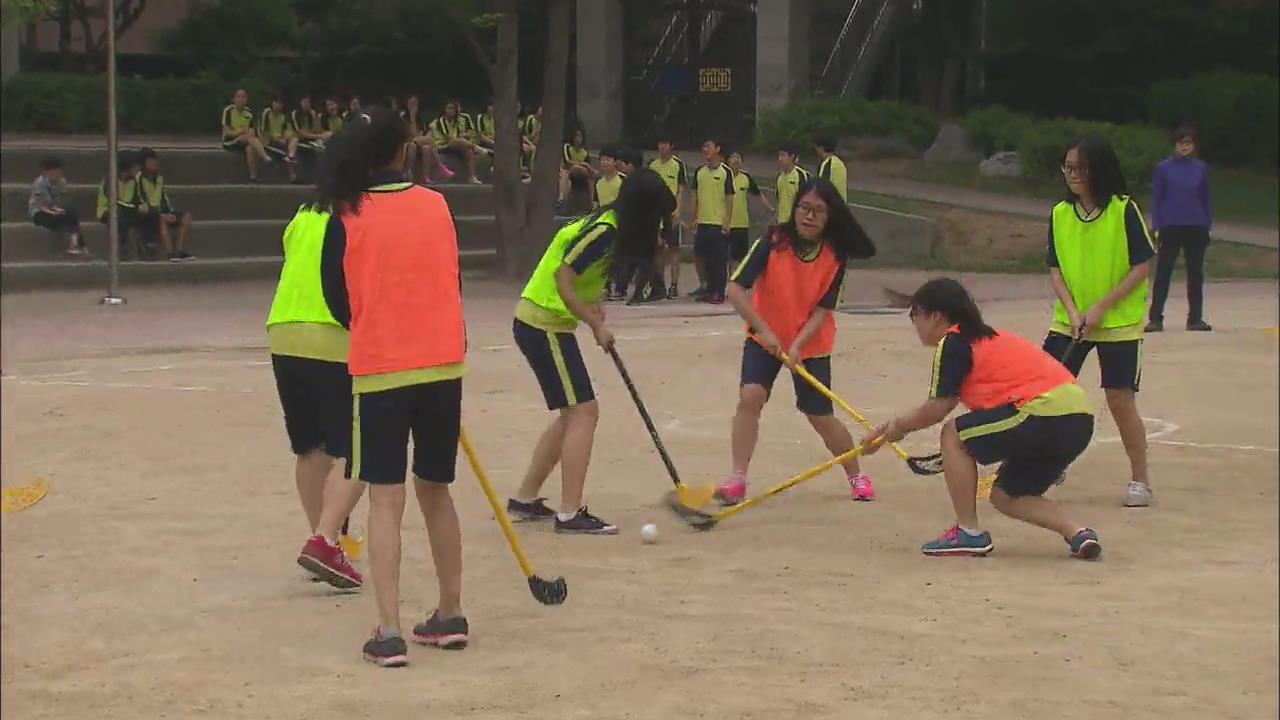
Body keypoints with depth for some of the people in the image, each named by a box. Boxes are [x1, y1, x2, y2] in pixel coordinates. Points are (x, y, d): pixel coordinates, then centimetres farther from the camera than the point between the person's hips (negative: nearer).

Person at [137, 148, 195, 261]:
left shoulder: (159, 178, 13)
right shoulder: (139, 179, -11)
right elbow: (140, 202, -16)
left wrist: (171, 212, -3)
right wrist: (163, 214, -21)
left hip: (160, 210, 8)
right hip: (146, 214, -8)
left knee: (186, 216, -6)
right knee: (162, 219, -38)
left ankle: (179, 250, -15)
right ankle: (170, 253, -42)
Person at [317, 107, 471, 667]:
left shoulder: (346, 218, -5)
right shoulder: (437, 205, 3)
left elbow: (338, 301, 1)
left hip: (380, 368, -3)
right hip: (444, 363, 3)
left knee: (386, 500, -1)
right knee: (436, 491, 16)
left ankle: (389, 633, -8)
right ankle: (450, 617, 23)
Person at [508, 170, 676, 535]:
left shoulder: (608, 226, 11)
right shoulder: (603, 232, -19)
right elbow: (563, 282, -21)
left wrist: (594, 306, 2)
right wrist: (597, 325, -13)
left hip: (538, 323, 10)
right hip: (544, 325, -10)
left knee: (572, 415, 16)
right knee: (583, 412, -10)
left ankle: (525, 498, 22)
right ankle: (570, 513, -10)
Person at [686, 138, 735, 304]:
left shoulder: (725, 172, -4)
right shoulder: (699, 172, 11)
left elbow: (729, 199, -5)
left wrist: (727, 222, -10)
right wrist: (694, 219, 10)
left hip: (719, 223, -5)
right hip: (702, 222, 5)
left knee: (719, 259, -3)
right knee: (705, 258, 7)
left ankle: (718, 292, 0)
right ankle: (708, 290, 15)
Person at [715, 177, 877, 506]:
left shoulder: (835, 256, -14)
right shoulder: (773, 243, -19)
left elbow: (822, 310, -14)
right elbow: (736, 289, -22)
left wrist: (797, 346, -27)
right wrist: (765, 331, -28)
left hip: (811, 344, 0)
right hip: (766, 338, 0)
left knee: (821, 417, 3)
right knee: (750, 396, -22)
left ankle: (857, 476, 27)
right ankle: (736, 481, -16)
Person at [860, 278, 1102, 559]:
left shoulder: (953, 343, -2)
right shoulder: (984, 337, 26)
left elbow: (937, 409, -3)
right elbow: (944, 404, 31)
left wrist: (900, 426, 17)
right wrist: (886, 430, 35)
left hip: (1044, 414, -9)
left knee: (954, 435, 6)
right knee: (1006, 497, 21)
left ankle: (969, 533, 6)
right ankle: (1078, 533, 3)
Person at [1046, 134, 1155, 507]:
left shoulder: (1124, 210, -10)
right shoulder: (1060, 214, 2)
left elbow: (1142, 266, -11)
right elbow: (1056, 270, 4)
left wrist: (1101, 307, -16)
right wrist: (1072, 311, -12)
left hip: (1119, 322, -4)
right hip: (1070, 320, 4)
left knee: (1120, 399, -4)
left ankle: (1140, 480, 11)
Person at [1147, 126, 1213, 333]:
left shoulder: (1201, 168, 6)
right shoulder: (1163, 168, -1)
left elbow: (1205, 199, 12)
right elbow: (1156, 199, 0)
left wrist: (1207, 226, 9)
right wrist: (1156, 228, -6)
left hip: (1196, 228, 3)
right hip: (1171, 228, -3)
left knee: (1196, 274, 6)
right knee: (1163, 273, -3)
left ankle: (1195, 318, 13)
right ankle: (1156, 318, 0)